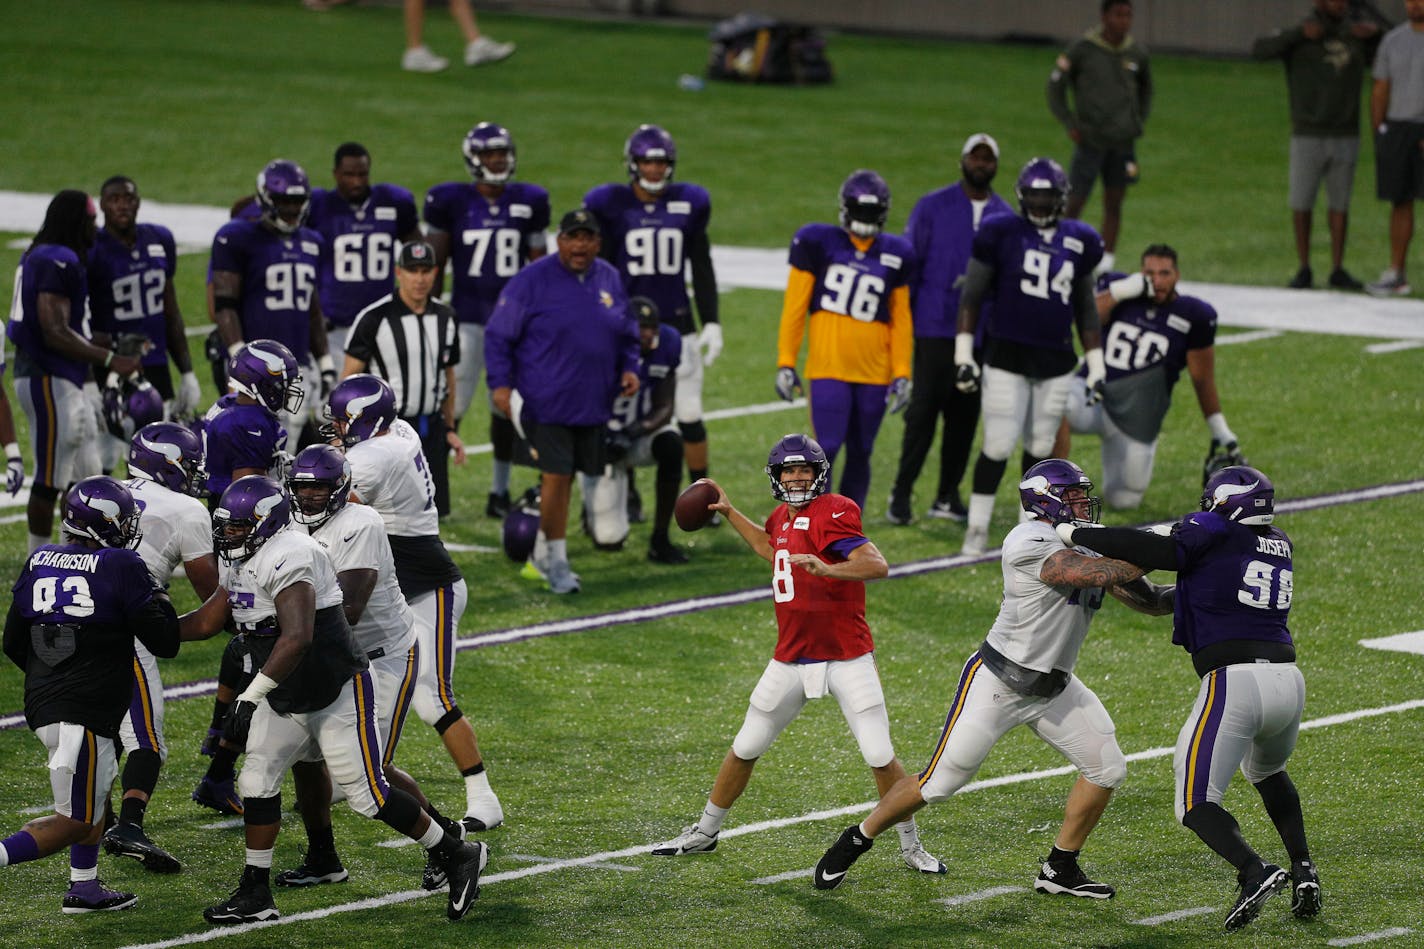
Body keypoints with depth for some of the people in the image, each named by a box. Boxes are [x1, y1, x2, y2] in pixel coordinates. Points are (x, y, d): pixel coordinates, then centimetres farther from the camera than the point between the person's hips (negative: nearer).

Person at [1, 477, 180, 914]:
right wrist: (160, 602, 13)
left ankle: (84, 889, 30)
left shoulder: (39, 562, 8)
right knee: (75, 823, -1)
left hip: (42, 704, 7)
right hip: (85, 714, -7)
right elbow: (164, 643, -7)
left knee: (97, 789, 28)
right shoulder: (121, 568, -10)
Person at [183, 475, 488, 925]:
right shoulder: (241, 562, 6)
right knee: (257, 782, 4)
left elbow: (297, 638, -37)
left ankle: (458, 857, 9)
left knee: (367, 794, -6)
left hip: (337, 693, -10)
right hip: (286, 699, 10)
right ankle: (254, 896, 11)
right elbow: (207, 623, 20)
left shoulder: (287, 558, -26)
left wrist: (251, 697, -38)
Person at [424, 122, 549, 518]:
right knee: (451, 406, -7)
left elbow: (539, 266, 11)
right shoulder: (452, 202, -3)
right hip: (468, 317, -2)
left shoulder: (528, 202, 4)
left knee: (507, 407, 8)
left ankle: (500, 491, 18)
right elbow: (435, 264, 3)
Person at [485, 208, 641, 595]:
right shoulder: (532, 280, -8)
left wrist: (628, 368, 4)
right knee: (556, 476, -9)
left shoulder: (609, 280, 9)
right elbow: (499, 336, -5)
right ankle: (555, 559, 3)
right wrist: (500, 383, -12)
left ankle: (547, 550, 25)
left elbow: (626, 333, 20)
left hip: (593, 402, 5)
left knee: (566, 475, 11)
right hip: (546, 401, -5)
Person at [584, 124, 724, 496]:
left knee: (690, 416, 2)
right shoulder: (611, 205, -4)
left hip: (676, 322, 2)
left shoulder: (688, 204, 4)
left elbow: (702, 269, 9)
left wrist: (711, 323, 4)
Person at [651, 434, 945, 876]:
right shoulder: (783, 517, 9)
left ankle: (911, 847, 8)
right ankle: (705, 832, 30)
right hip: (792, 659, 7)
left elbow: (877, 565, -28)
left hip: (847, 658, -7)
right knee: (745, 748, 14)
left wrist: (828, 569, -43)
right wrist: (729, 512, 34)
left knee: (880, 756, -8)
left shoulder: (832, 513, -15)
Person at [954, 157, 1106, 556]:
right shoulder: (1001, 234, -4)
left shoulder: (1079, 242, 9)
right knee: (998, 447, -6)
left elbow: (1085, 308, 18)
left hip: (1056, 361, 4)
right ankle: (977, 527, 6)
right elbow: (972, 297, -1)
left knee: (1040, 448, 9)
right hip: (1006, 356, -4)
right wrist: (963, 354, -6)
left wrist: (1096, 365, 15)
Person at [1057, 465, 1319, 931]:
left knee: (1197, 804, 1)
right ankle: (1303, 869, 21)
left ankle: (1255, 871, -23)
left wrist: (1077, 534, 5)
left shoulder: (1215, 533, -1)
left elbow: (1150, 551, -6)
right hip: (1288, 679, 7)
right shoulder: (1278, 545, 18)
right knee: (1268, 772, 35)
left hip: (1233, 680, -7)